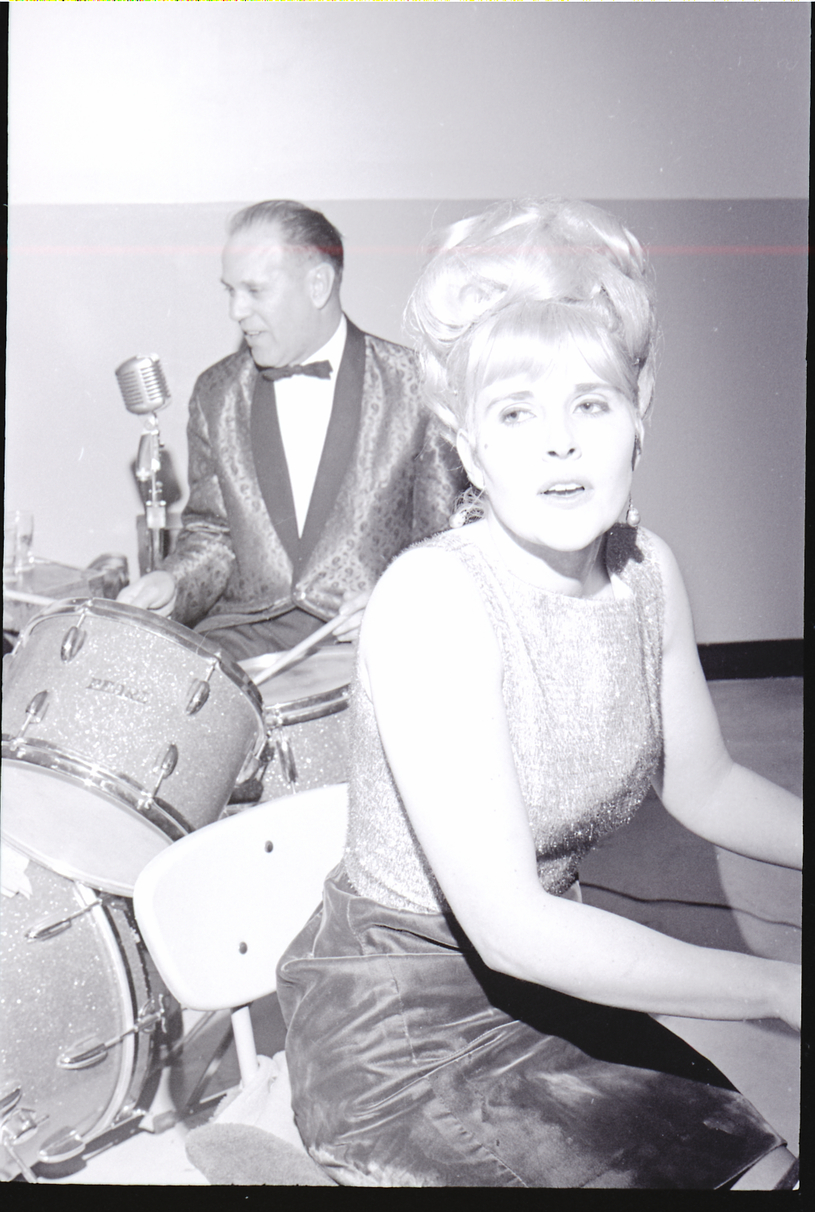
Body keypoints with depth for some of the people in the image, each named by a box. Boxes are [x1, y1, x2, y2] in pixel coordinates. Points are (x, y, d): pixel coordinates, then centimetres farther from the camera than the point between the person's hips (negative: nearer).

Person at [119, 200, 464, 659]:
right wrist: (172, 582, -4)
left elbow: (446, 539, 2)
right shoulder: (217, 394, 9)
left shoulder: (413, 385, -3)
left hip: (371, 638, -3)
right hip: (248, 630, 3)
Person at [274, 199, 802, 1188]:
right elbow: (510, 927, -28)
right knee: (743, 1176, -13)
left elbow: (704, 786, 9)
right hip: (396, 1028, -5)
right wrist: (781, 988, -24)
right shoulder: (433, 599, -25)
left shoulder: (646, 569, -5)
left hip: (545, 982, 6)